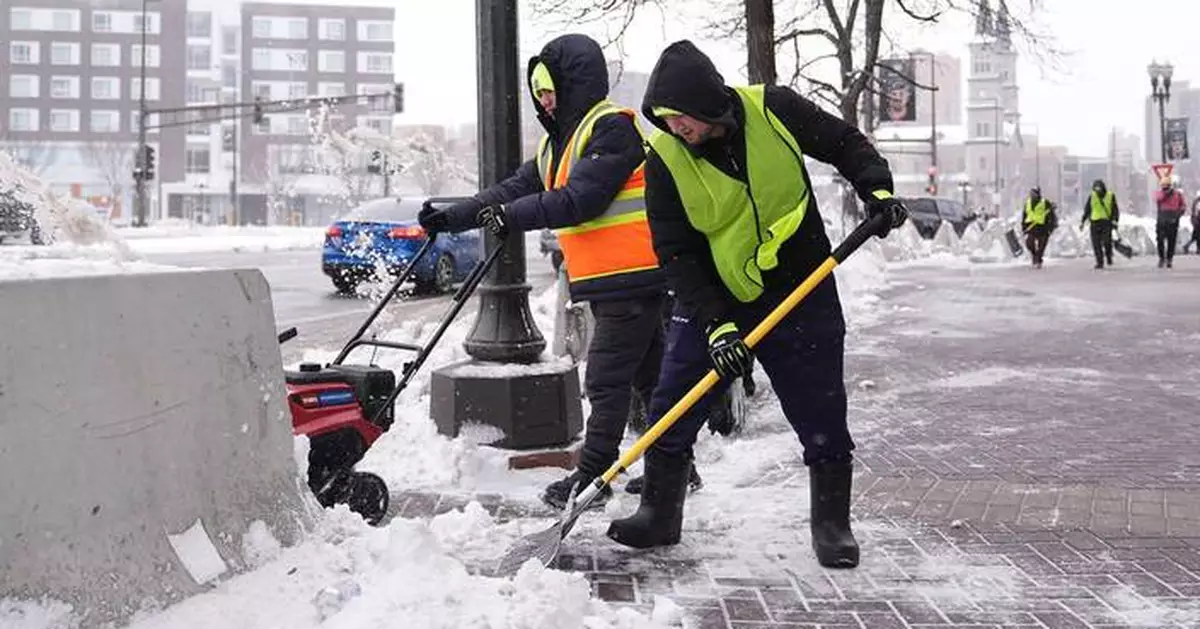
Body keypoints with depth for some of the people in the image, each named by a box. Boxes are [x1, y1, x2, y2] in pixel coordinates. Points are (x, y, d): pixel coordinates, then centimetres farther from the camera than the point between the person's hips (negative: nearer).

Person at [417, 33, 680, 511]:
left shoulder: (612, 127, -14)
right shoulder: (557, 142, 17)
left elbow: (580, 200, -23)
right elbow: (515, 189, 14)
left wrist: (512, 216, -20)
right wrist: (453, 218, 8)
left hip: (631, 276, -10)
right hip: (607, 278, 10)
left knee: (606, 379, -6)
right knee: (648, 374, 15)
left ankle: (591, 474, 2)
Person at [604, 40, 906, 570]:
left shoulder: (773, 110, -14)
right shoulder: (665, 160, -13)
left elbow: (844, 144, 3)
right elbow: (676, 253, -13)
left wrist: (876, 188, -14)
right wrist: (714, 325, -21)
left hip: (802, 294, -1)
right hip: (713, 301, 1)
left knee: (823, 420, 3)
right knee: (671, 411, -1)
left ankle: (832, 523, 21)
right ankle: (659, 515, 17)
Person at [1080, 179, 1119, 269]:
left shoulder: (1110, 196, 4)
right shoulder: (1092, 197, 8)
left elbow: (1115, 210, 6)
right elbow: (1086, 210, 15)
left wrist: (1115, 220, -7)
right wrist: (1082, 221, 11)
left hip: (1107, 222, -2)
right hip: (1095, 222, 2)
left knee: (1107, 241, -12)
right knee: (1096, 244, -3)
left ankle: (1109, 257, 13)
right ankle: (1099, 262, 2)